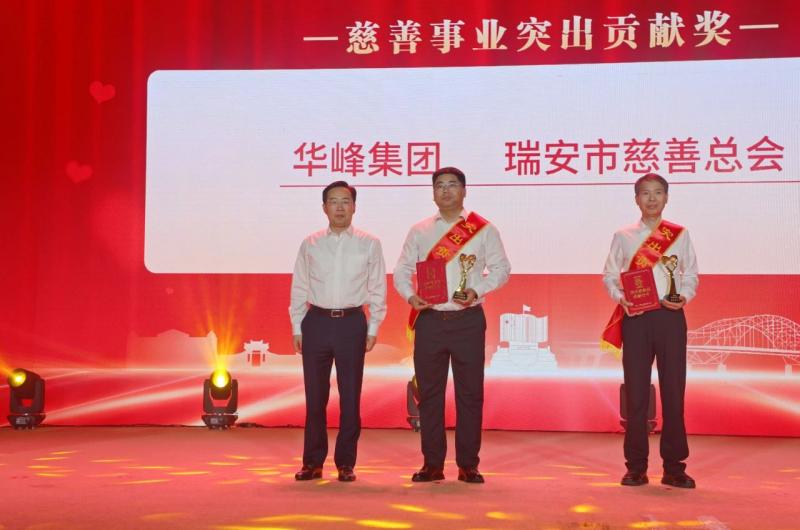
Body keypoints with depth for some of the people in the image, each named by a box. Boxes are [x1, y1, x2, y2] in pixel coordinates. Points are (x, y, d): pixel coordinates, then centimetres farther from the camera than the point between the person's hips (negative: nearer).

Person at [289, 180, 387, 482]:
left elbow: (377, 290, 5)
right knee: (315, 395, 6)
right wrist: (297, 328, 5)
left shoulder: (369, 244, 4)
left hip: (352, 323, -1)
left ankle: (346, 463, 15)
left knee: (350, 396, 4)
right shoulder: (310, 244, 6)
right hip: (316, 322, 1)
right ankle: (313, 462, 16)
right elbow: (299, 288, 9)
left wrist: (373, 330, 1)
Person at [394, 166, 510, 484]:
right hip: (430, 320, 2)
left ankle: (468, 465, 10)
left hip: (468, 320, -2)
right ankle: (432, 464, 13)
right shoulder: (419, 231, 11)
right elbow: (402, 271, 10)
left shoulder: (483, 229, 6)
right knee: (429, 393, 4)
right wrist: (410, 296, -9)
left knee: (469, 393, 1)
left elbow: (501, 268, 4)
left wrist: (478, 291, -12)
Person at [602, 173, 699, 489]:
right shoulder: (623, 236, 9)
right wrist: (620, 298, -11)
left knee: (673, 389, 0)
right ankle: (636, 467, 8)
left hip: (670, 316, 0)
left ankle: (674, 467, 9)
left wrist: (684, 296, -9)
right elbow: (609, 276, 8)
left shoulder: (680, 235, 11)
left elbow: (691, 275, 10)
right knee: (636, 391, 1)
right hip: (635, 317, 0)